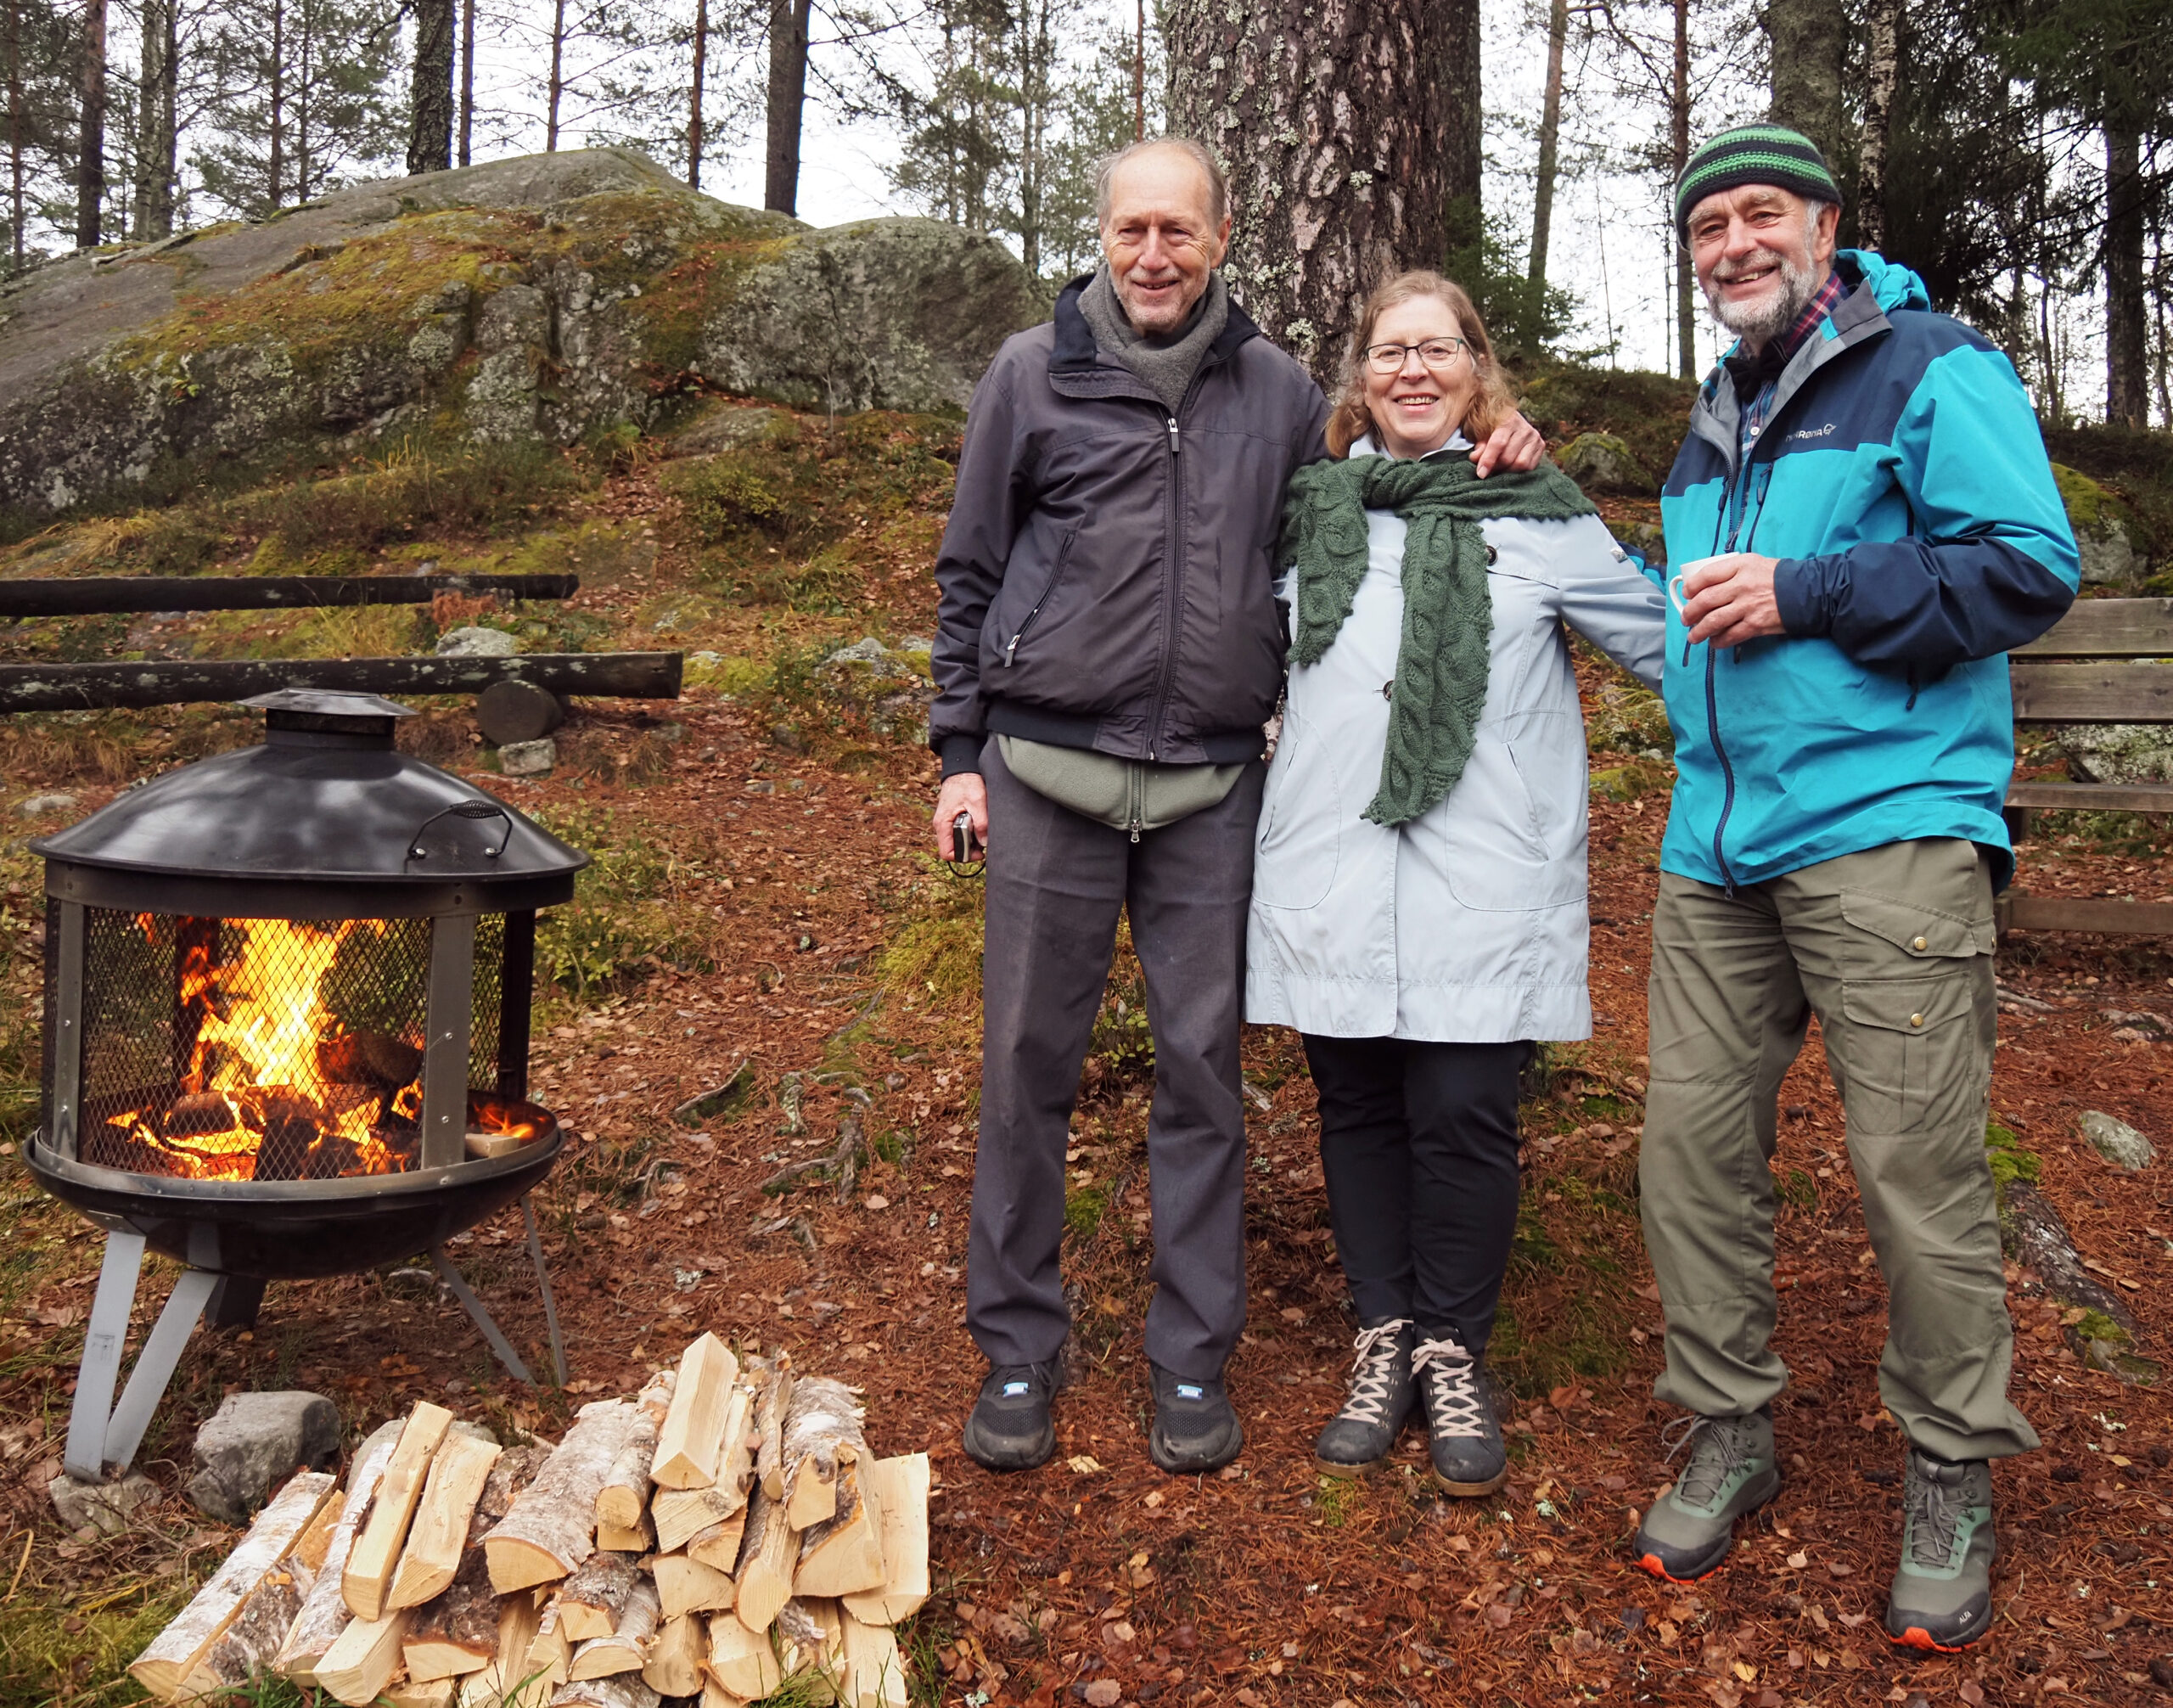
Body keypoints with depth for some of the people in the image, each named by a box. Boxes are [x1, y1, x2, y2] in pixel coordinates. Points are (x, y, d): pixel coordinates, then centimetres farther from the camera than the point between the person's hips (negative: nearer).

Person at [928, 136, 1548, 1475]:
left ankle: (1194, 1360, 20)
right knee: (1030, 1064, 3)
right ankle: (1018, 1351, 19)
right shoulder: (1032, 375, 6)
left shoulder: (1277, 392, 11)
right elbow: (972, 574, 9)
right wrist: (959, 752, 3)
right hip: (1048, 774, -1)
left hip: (1213, 787, 1)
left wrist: (1492, 463, 6)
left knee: (1204, 1066, 5)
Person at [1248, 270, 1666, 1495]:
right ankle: (1386, 1339, 23)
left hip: (1483, 879, -3)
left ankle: (1455, 1351, 17)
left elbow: (1668, 639, 12)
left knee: (1464, 1115, -4)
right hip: (1333, 875, 3)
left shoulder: (1539, 515, 7)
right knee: (1360, 1107, 8)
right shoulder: (1314, 510, 15)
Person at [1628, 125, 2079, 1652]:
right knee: (1694, 1139, 5)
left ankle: (1952, 1480, 17)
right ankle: (1730, 1432, 22)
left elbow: (2031, 564, -11)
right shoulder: (1719, 418, 22)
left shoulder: (1932, 369, 0)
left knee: (1919, 1165, -3)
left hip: (1889, 830, -6)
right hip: (1718, 845, 7)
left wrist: (1803, 596, -15)